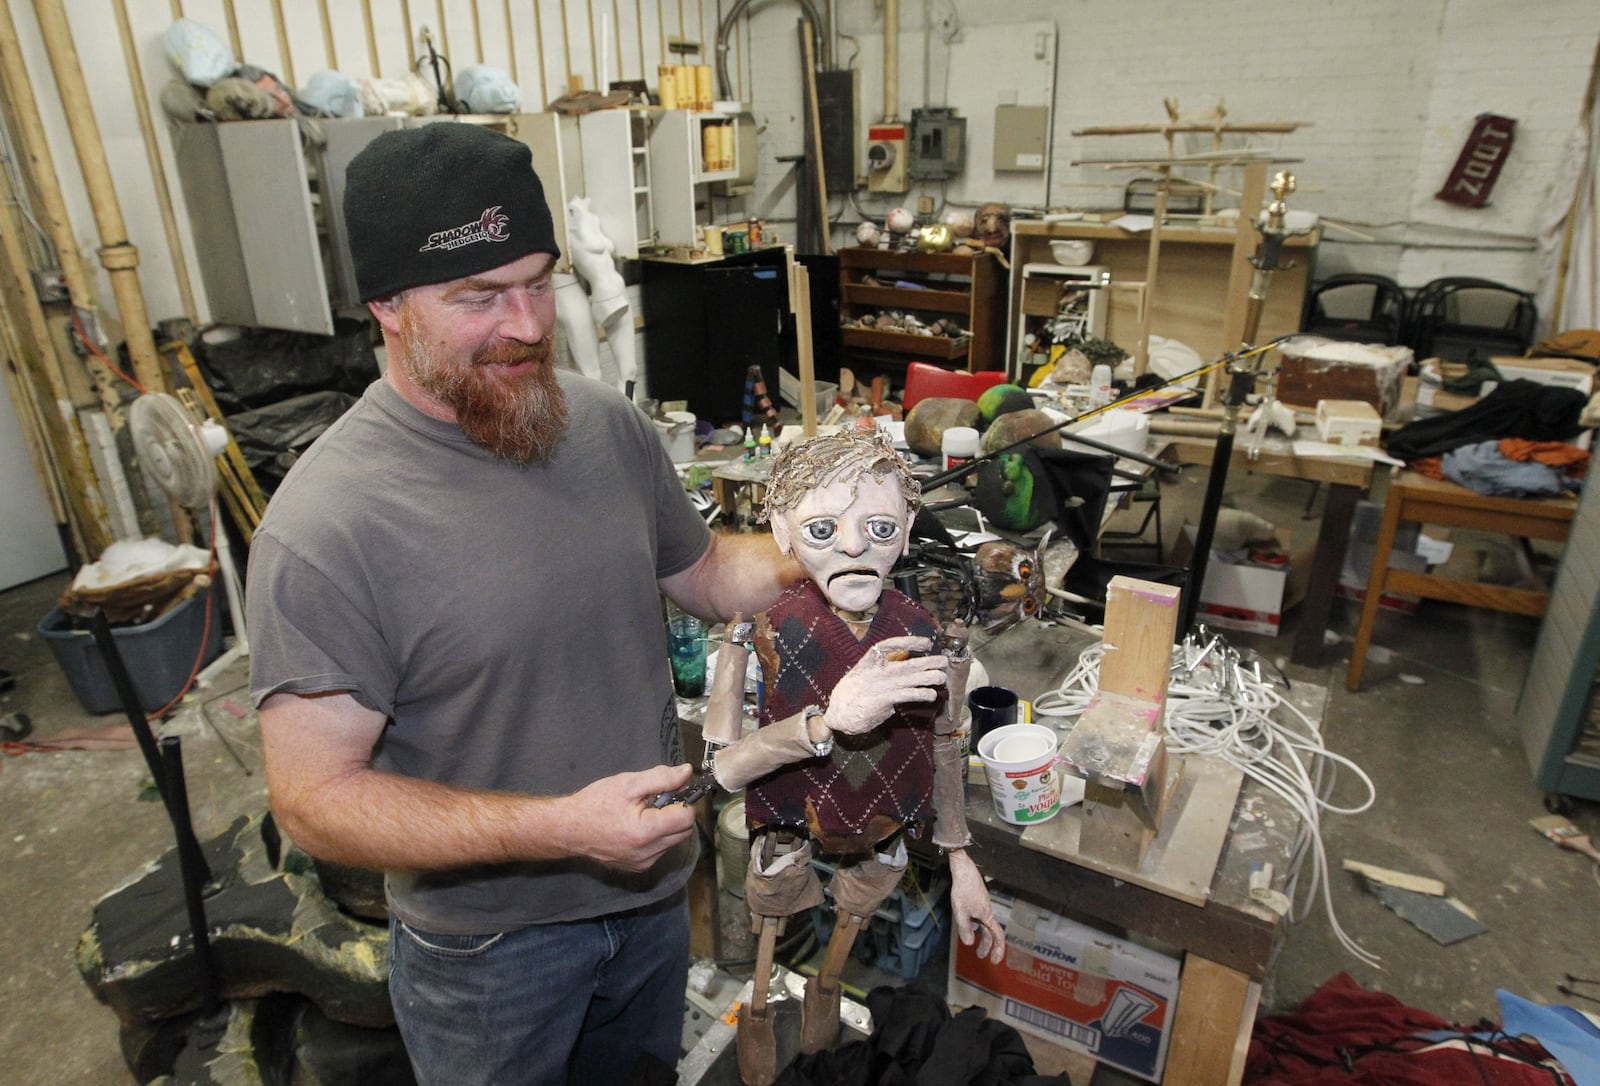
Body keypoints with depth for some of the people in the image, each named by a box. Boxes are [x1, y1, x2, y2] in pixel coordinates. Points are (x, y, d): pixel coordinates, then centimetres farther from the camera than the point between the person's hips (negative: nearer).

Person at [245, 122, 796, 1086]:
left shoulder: (607, 422, -9)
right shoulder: (325, 528, -27)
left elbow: (705, 574, 4)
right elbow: (315, 798, -23)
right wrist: (560, 827, -31)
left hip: (652, 887, 5)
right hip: (488, 940, -4)